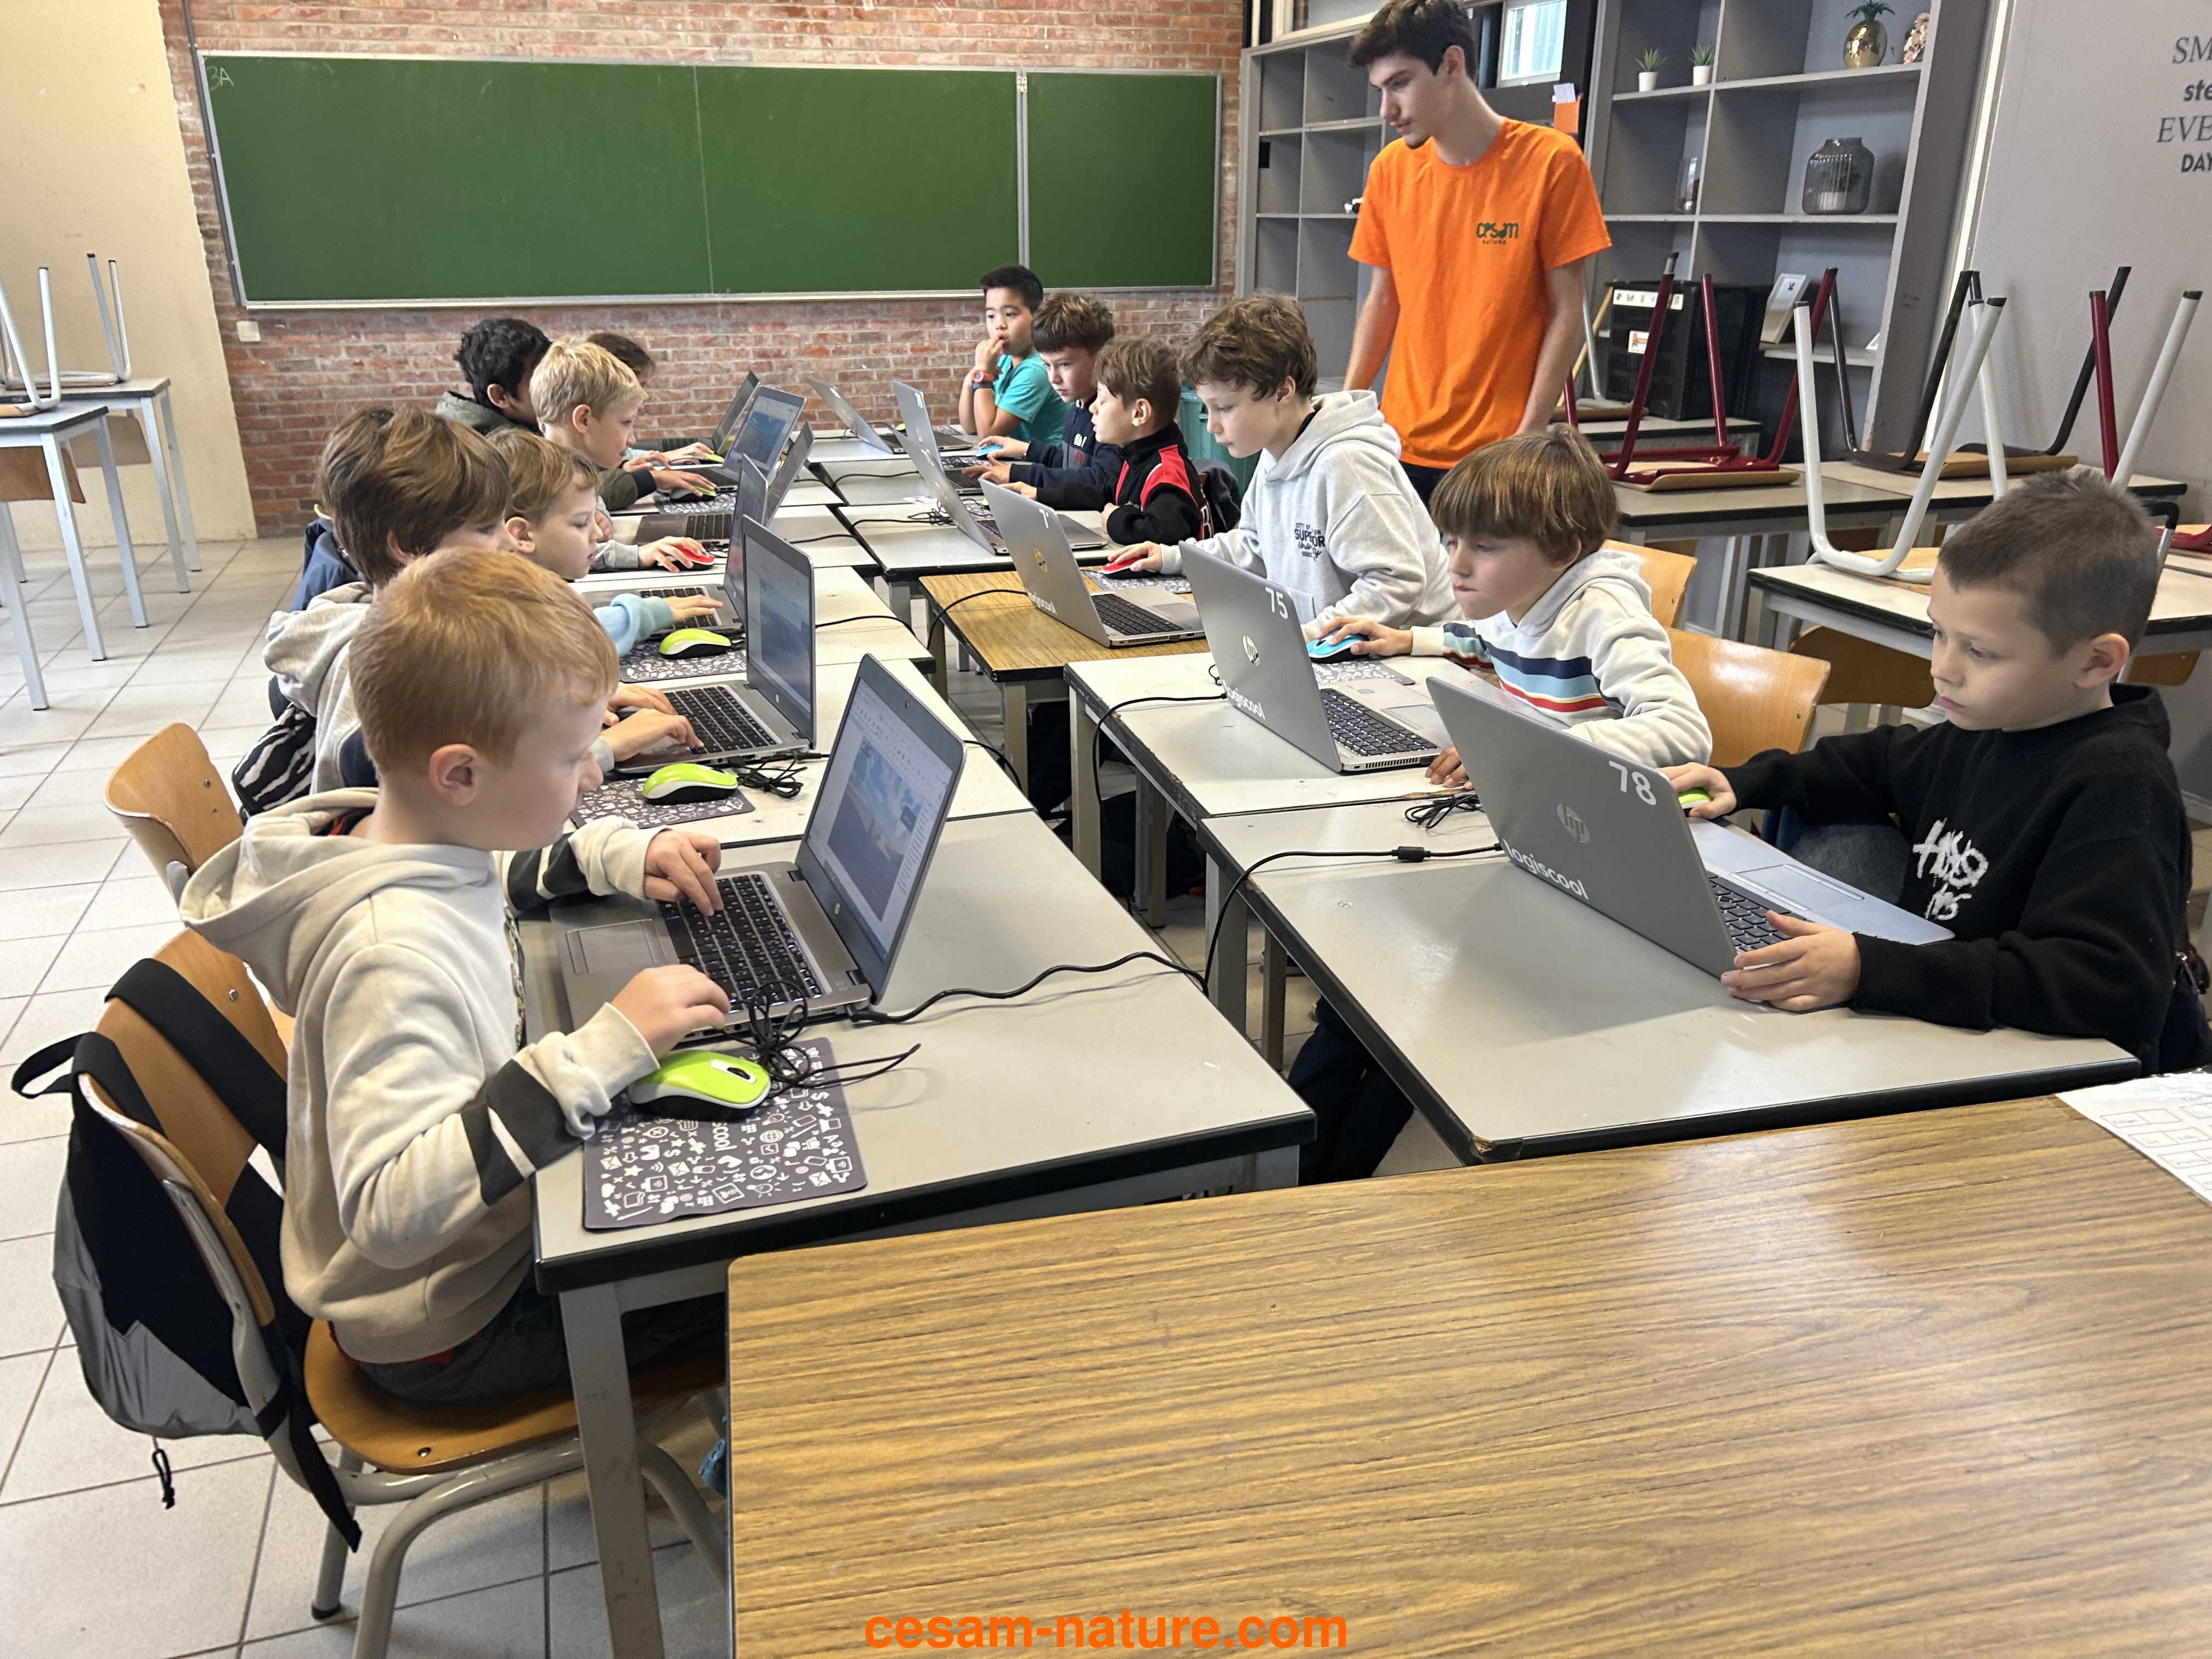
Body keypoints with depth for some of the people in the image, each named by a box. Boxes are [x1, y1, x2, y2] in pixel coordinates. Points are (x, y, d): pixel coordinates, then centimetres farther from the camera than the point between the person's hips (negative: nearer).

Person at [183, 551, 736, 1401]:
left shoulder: (429, 849, -8)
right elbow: (394, 1211, -41)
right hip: (441, 1330, -9)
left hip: (484, 1230, 9)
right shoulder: (393, 955, -36)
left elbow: (499, 878, 18)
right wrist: (606, 1046, -43)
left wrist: (620, 856, 0)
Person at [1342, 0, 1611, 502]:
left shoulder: (1550, 163, -5)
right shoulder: (1391, 169, 7)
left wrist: (1530, 434, -11)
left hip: (1498, 454, -3)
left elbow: (1566, 313, -4)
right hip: (1402, 443, 4)